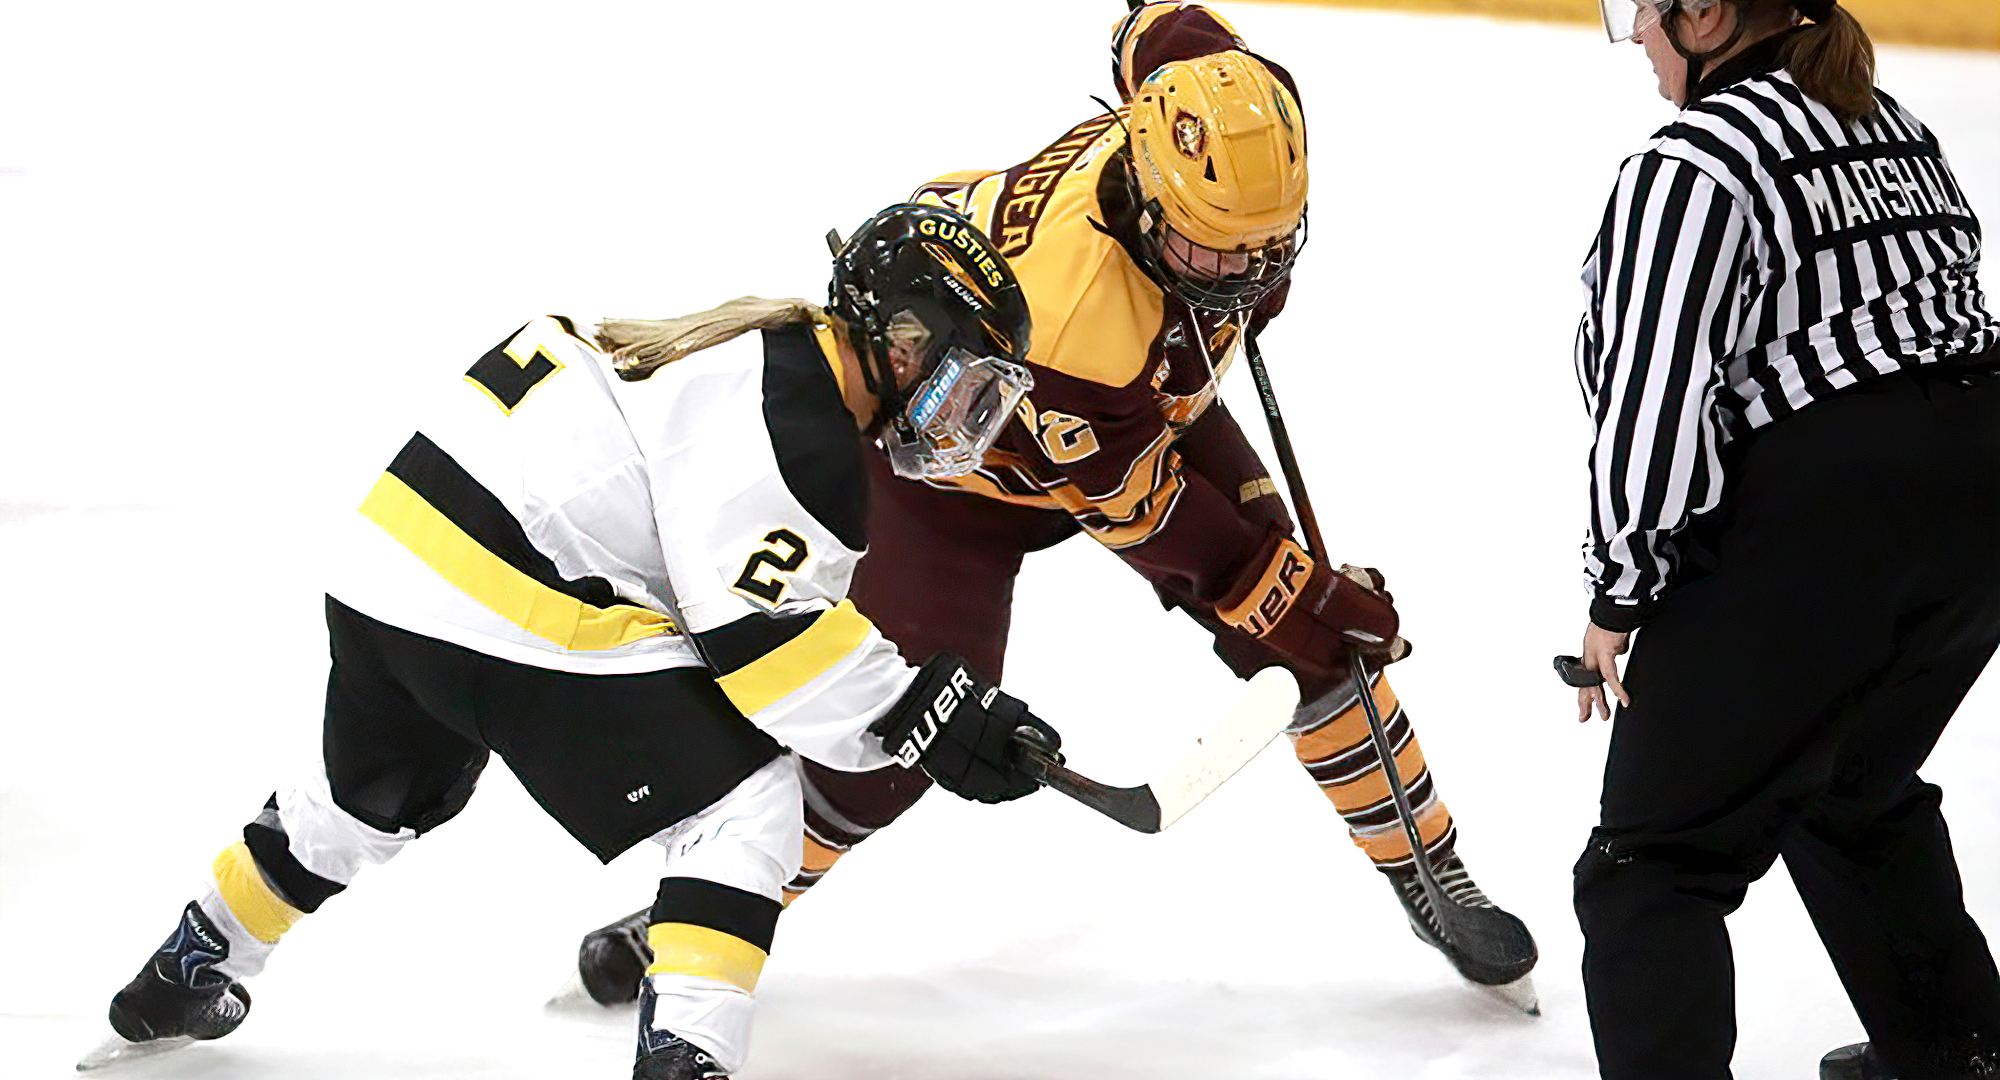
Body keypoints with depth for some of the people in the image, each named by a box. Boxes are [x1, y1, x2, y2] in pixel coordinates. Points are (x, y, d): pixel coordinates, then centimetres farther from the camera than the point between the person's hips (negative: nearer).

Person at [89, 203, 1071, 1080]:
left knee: (380, 796, 34)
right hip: (501, 615, -10)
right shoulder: (796, 432, -14)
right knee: (746, 797, -4)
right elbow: (760, 631, -20)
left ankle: (181, 983, 50)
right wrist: (928, 717, -17)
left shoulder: (759, 344, 15)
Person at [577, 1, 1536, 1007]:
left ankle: (1425, 868, 15)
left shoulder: (1243, 116, -29)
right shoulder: (1067, 293, -45)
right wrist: (1288, 601, -26)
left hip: (1151, 398, 6)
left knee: (1309, 623, -2)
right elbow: (1131, 501, -30)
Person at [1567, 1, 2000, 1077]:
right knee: (1854, 789, 31)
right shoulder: (1895, 128, 14)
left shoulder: (1689, 168, -13)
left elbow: (1656, 400, -17)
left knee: (1658, 856, 0)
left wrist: (1620, 595, -6)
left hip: (1818, 532, -9)